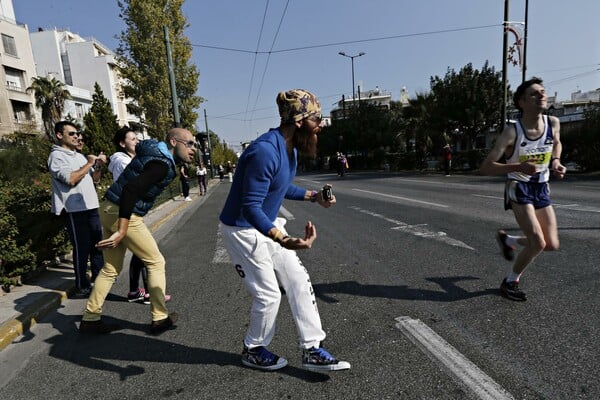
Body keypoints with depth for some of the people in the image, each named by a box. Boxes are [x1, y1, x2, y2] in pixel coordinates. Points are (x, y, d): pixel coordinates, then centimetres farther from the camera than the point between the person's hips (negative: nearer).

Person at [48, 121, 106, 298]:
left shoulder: (79, 156, 17)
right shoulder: (57, 156, -7)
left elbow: (94, 178, 18)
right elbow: (70, 179, -20)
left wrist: (99, 166, -1)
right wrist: (89, 164, -11)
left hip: (90, 206, 8)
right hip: (74, 209, -8)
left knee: (98, 243, 14)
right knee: (82, 248, -3)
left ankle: (98, 278, 29)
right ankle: (82, 286, 9)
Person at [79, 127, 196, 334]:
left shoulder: (154, 152, 12)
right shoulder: (162, 164, -19)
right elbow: (131, 190, -31)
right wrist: (122, 231, -31)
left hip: (110, 210, 9)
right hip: (124, 215, -9)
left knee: (111, 268, 17)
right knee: (156, 262, 4)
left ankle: (90, 319, 26)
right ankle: (160, 318, 13)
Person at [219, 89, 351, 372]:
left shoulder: (290, 148, 2)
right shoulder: (266, 151, -29)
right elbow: (250, 206, -33)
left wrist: (313, 196, 8)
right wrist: (283, 240, -46)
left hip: (266, 225, 9)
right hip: (242, 230, -9)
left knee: (299, 281, 6)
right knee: (268, 295, 0)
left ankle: (312, 351, 19)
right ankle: (253, 351, 29)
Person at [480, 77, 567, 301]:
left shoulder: (553, 123, -4)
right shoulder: (512, 132, -20)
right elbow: (486, 167, -20)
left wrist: (555, 161, 0)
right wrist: (519, 167, -33)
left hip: (541, 188, 6)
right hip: (519, 188, -6)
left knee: (552, 244, 4)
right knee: (538, 243, -15)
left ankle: (507, 240, 31)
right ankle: (510, 282, 8)